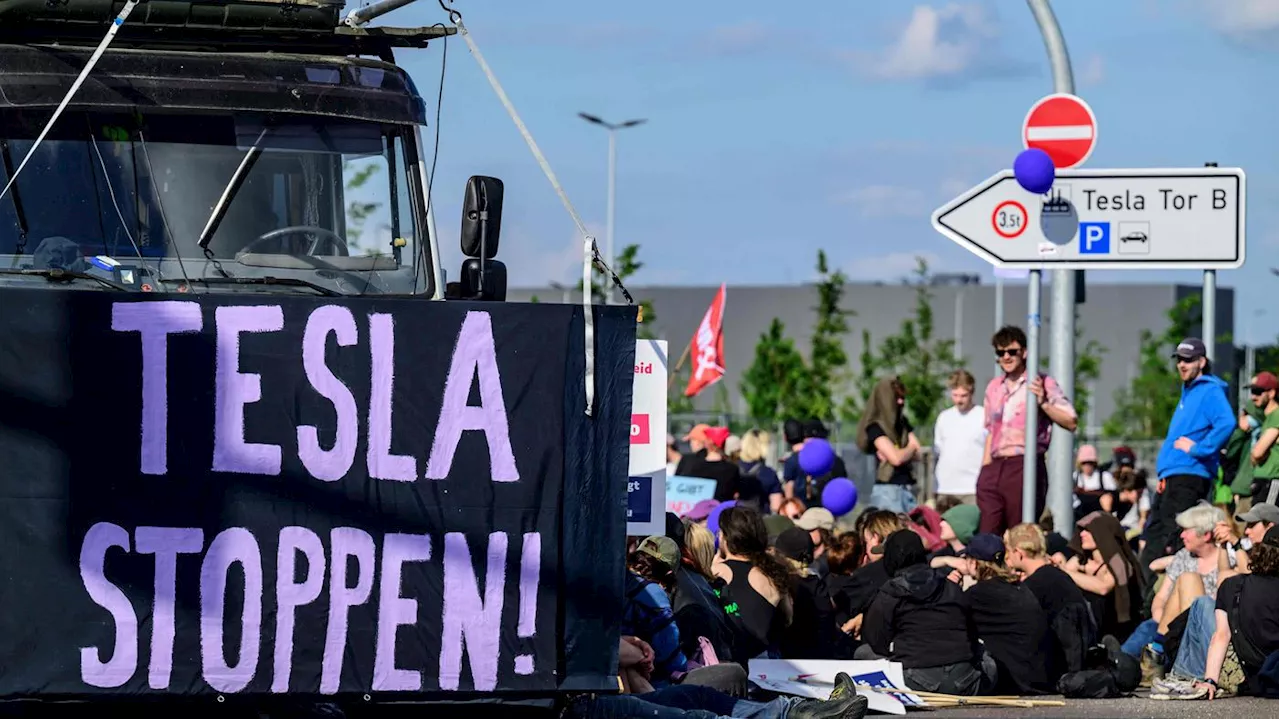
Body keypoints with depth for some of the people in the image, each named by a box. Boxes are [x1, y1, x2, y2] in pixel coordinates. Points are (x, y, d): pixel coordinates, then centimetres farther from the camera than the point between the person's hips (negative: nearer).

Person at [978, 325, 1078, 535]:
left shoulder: (1042, 384, 0)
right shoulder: (994, 387, 18)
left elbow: (1071, 422, -7)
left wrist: (1043, 402, -17)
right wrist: (985, 469, 16)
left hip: (1025, 467, -5)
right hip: (995, 469, 5)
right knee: (987, 536, -3)